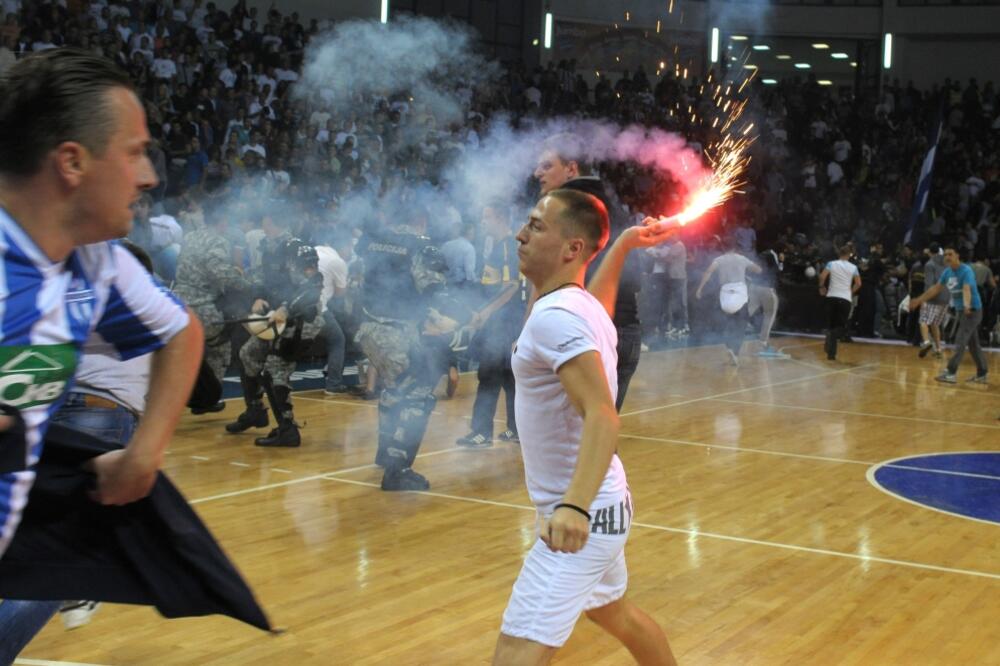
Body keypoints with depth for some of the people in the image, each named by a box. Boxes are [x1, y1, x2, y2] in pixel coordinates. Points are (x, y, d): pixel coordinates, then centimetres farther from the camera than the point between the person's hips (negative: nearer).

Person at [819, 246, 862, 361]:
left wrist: (822, 287, 10)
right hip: (846, 299, -1)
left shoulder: (831, 264, 2)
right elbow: (858, 283, 2)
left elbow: (822, 277, -8)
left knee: (831, 325, 12)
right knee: (842, 326, 4)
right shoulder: (853, 267, 5)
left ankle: (831, 353, 3)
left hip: (832, 297, 1)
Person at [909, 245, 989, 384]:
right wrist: (919, 300, 12)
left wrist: (967, 306, -52)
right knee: (973, 343, 12)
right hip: (961, 310, 8)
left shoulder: (966, 271, -19)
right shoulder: (947, 272, 5)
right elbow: (936, 288, 14)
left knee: (960, 341, -13)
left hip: (973, 310, -8)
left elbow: (967, 289, -35)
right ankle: (982, 374, 19)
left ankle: (951, 373, -15)